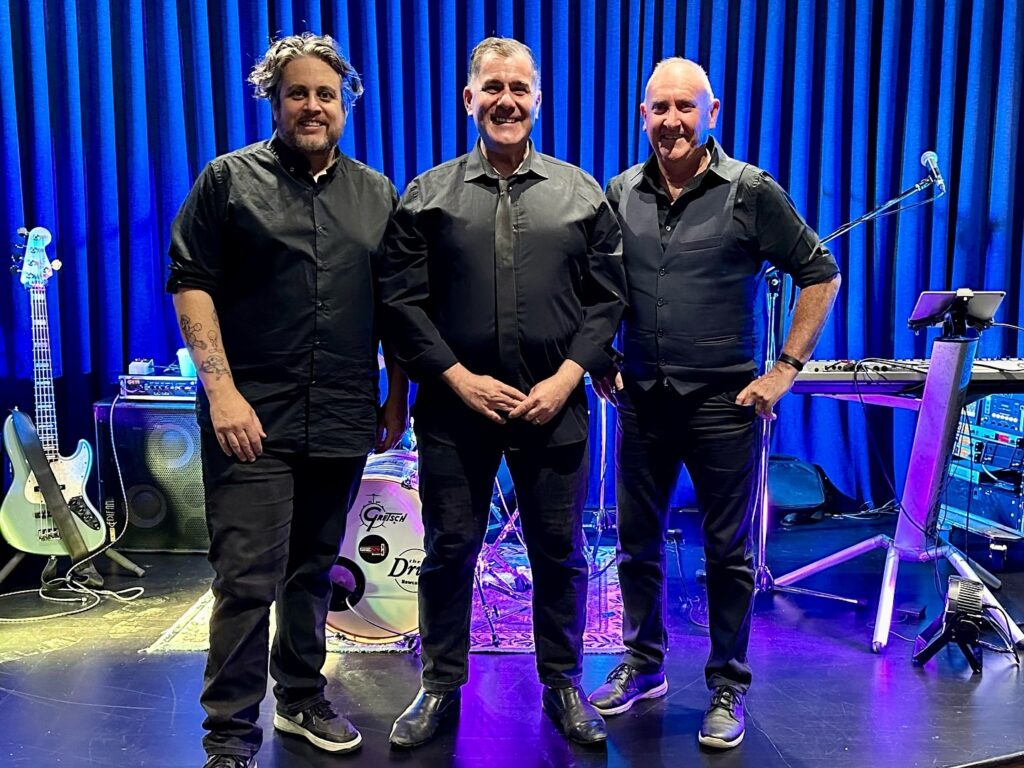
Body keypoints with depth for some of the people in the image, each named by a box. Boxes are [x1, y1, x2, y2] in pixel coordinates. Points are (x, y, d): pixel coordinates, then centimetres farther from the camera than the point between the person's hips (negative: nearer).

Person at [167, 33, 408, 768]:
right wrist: (221, 389, -14)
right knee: (248, 579, -3)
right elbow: (192, 285, -5)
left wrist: (397, 399, 9)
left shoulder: (377, 194, 11)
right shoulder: (229, 179, 1)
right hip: (253, 419, -3)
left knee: (314, 570, 15)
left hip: (343, 424, 4)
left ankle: (303, 700, 32)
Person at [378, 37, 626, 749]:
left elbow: (607, 299, 4)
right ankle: (441, 686, 28)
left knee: (559, 551, 10)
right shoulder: (427, 195, 5)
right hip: (456, 404, 0)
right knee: (448, 550, 9)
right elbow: (402, 300, 0)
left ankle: (564, 684, 30)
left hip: (554, 407, 1)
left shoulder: (582, 194, 7)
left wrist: (565, 379, -7)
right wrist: (459, 378, -9)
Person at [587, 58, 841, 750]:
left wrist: (788, 369, -7)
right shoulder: (620, 194, 3)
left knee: (729, 551, 8)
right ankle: (643, 664, 34)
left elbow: (820, 274, -2)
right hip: (641, 401, 4)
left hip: (724, 404, -3)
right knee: (637, 542, 13)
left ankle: (728, 686, 26)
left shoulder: (750, 192, -7)